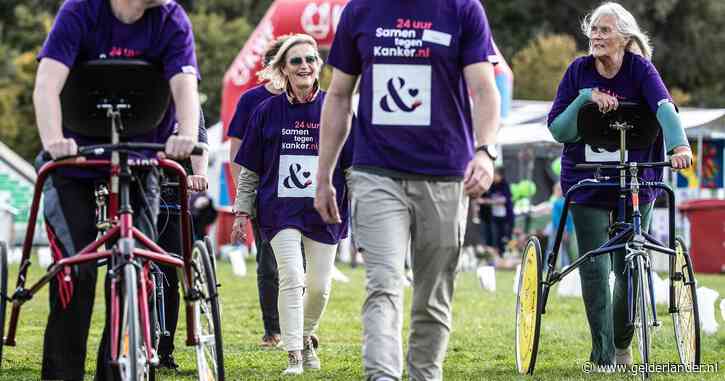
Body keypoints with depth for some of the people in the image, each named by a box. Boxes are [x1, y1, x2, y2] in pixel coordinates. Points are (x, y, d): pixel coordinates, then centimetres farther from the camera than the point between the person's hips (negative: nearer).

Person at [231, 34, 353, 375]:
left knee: (319, 285, 6)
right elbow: (249, 171, 9)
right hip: (280, 209, -1)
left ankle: (306, 338, 34)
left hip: (324, 210, 1)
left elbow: (352, 166, 6)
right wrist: (241, 212, 5)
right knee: (291, 277, -15)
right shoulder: (267, 111, 3)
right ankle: (293, 356, -12)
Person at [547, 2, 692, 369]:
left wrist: (679, 146, -45)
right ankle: (603, 356, -1)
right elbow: (557, 129, -5)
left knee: (629, 267, 5)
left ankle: (622, 343, 29)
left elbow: (664, 106, -28)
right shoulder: (579, 71, -4)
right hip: (587, 182, 0)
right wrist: (585, 98, -21)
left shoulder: (640, 69, -10)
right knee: (595, 270, -7)